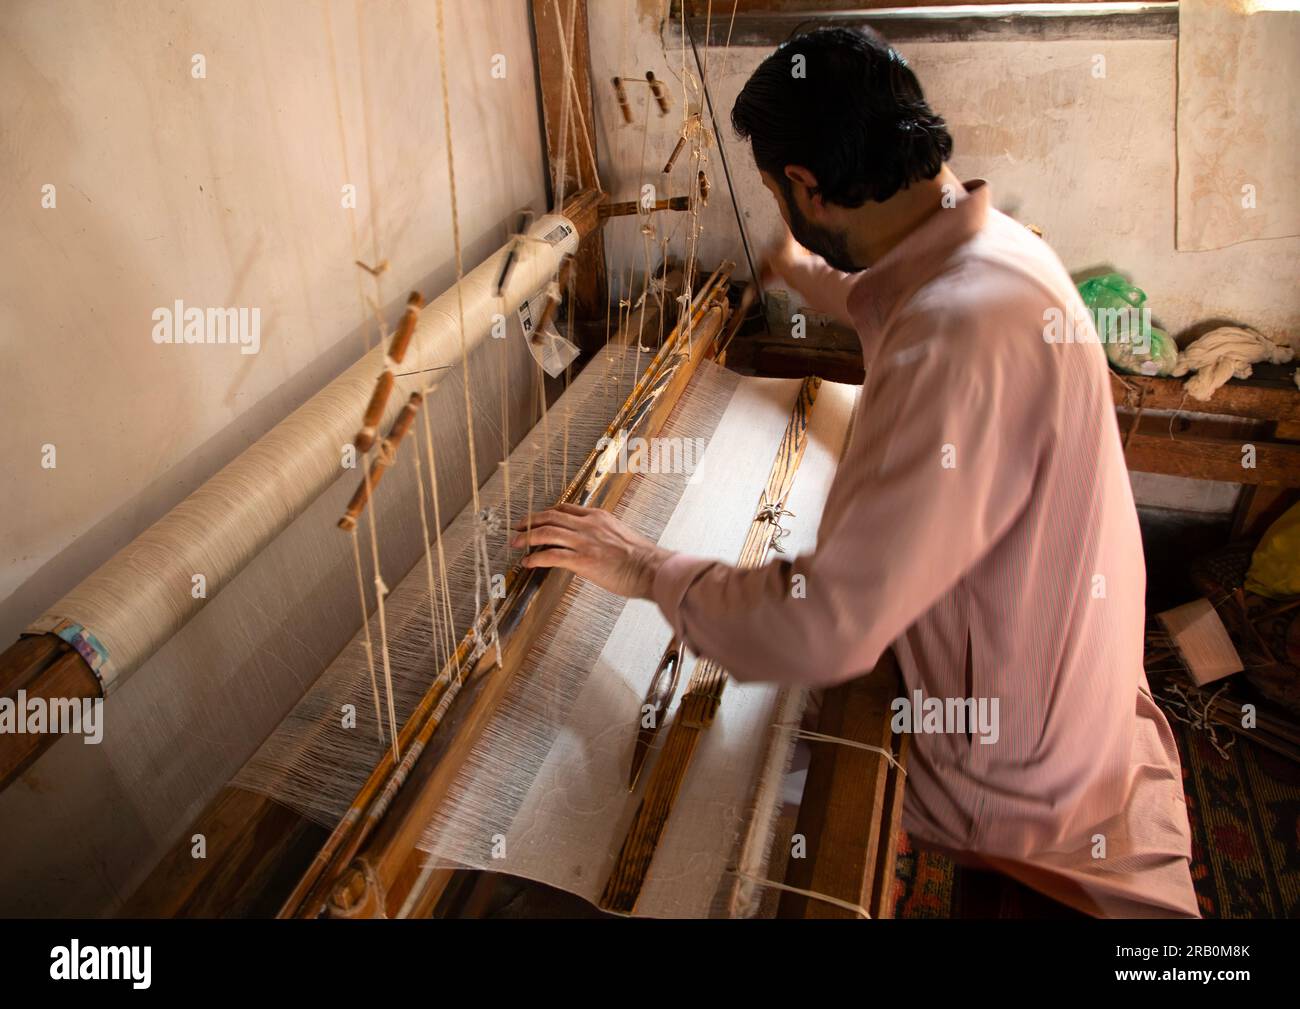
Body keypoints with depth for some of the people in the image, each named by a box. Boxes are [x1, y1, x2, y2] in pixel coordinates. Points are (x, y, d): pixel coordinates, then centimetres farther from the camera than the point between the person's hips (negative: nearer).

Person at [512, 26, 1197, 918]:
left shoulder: (960, 335, -36)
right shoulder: (985, 241, -3)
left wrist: (648, 569, -22)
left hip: (1018, 791, -9)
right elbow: (890, 306, 25)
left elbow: (826, 629, -37)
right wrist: (810, 277, 42)